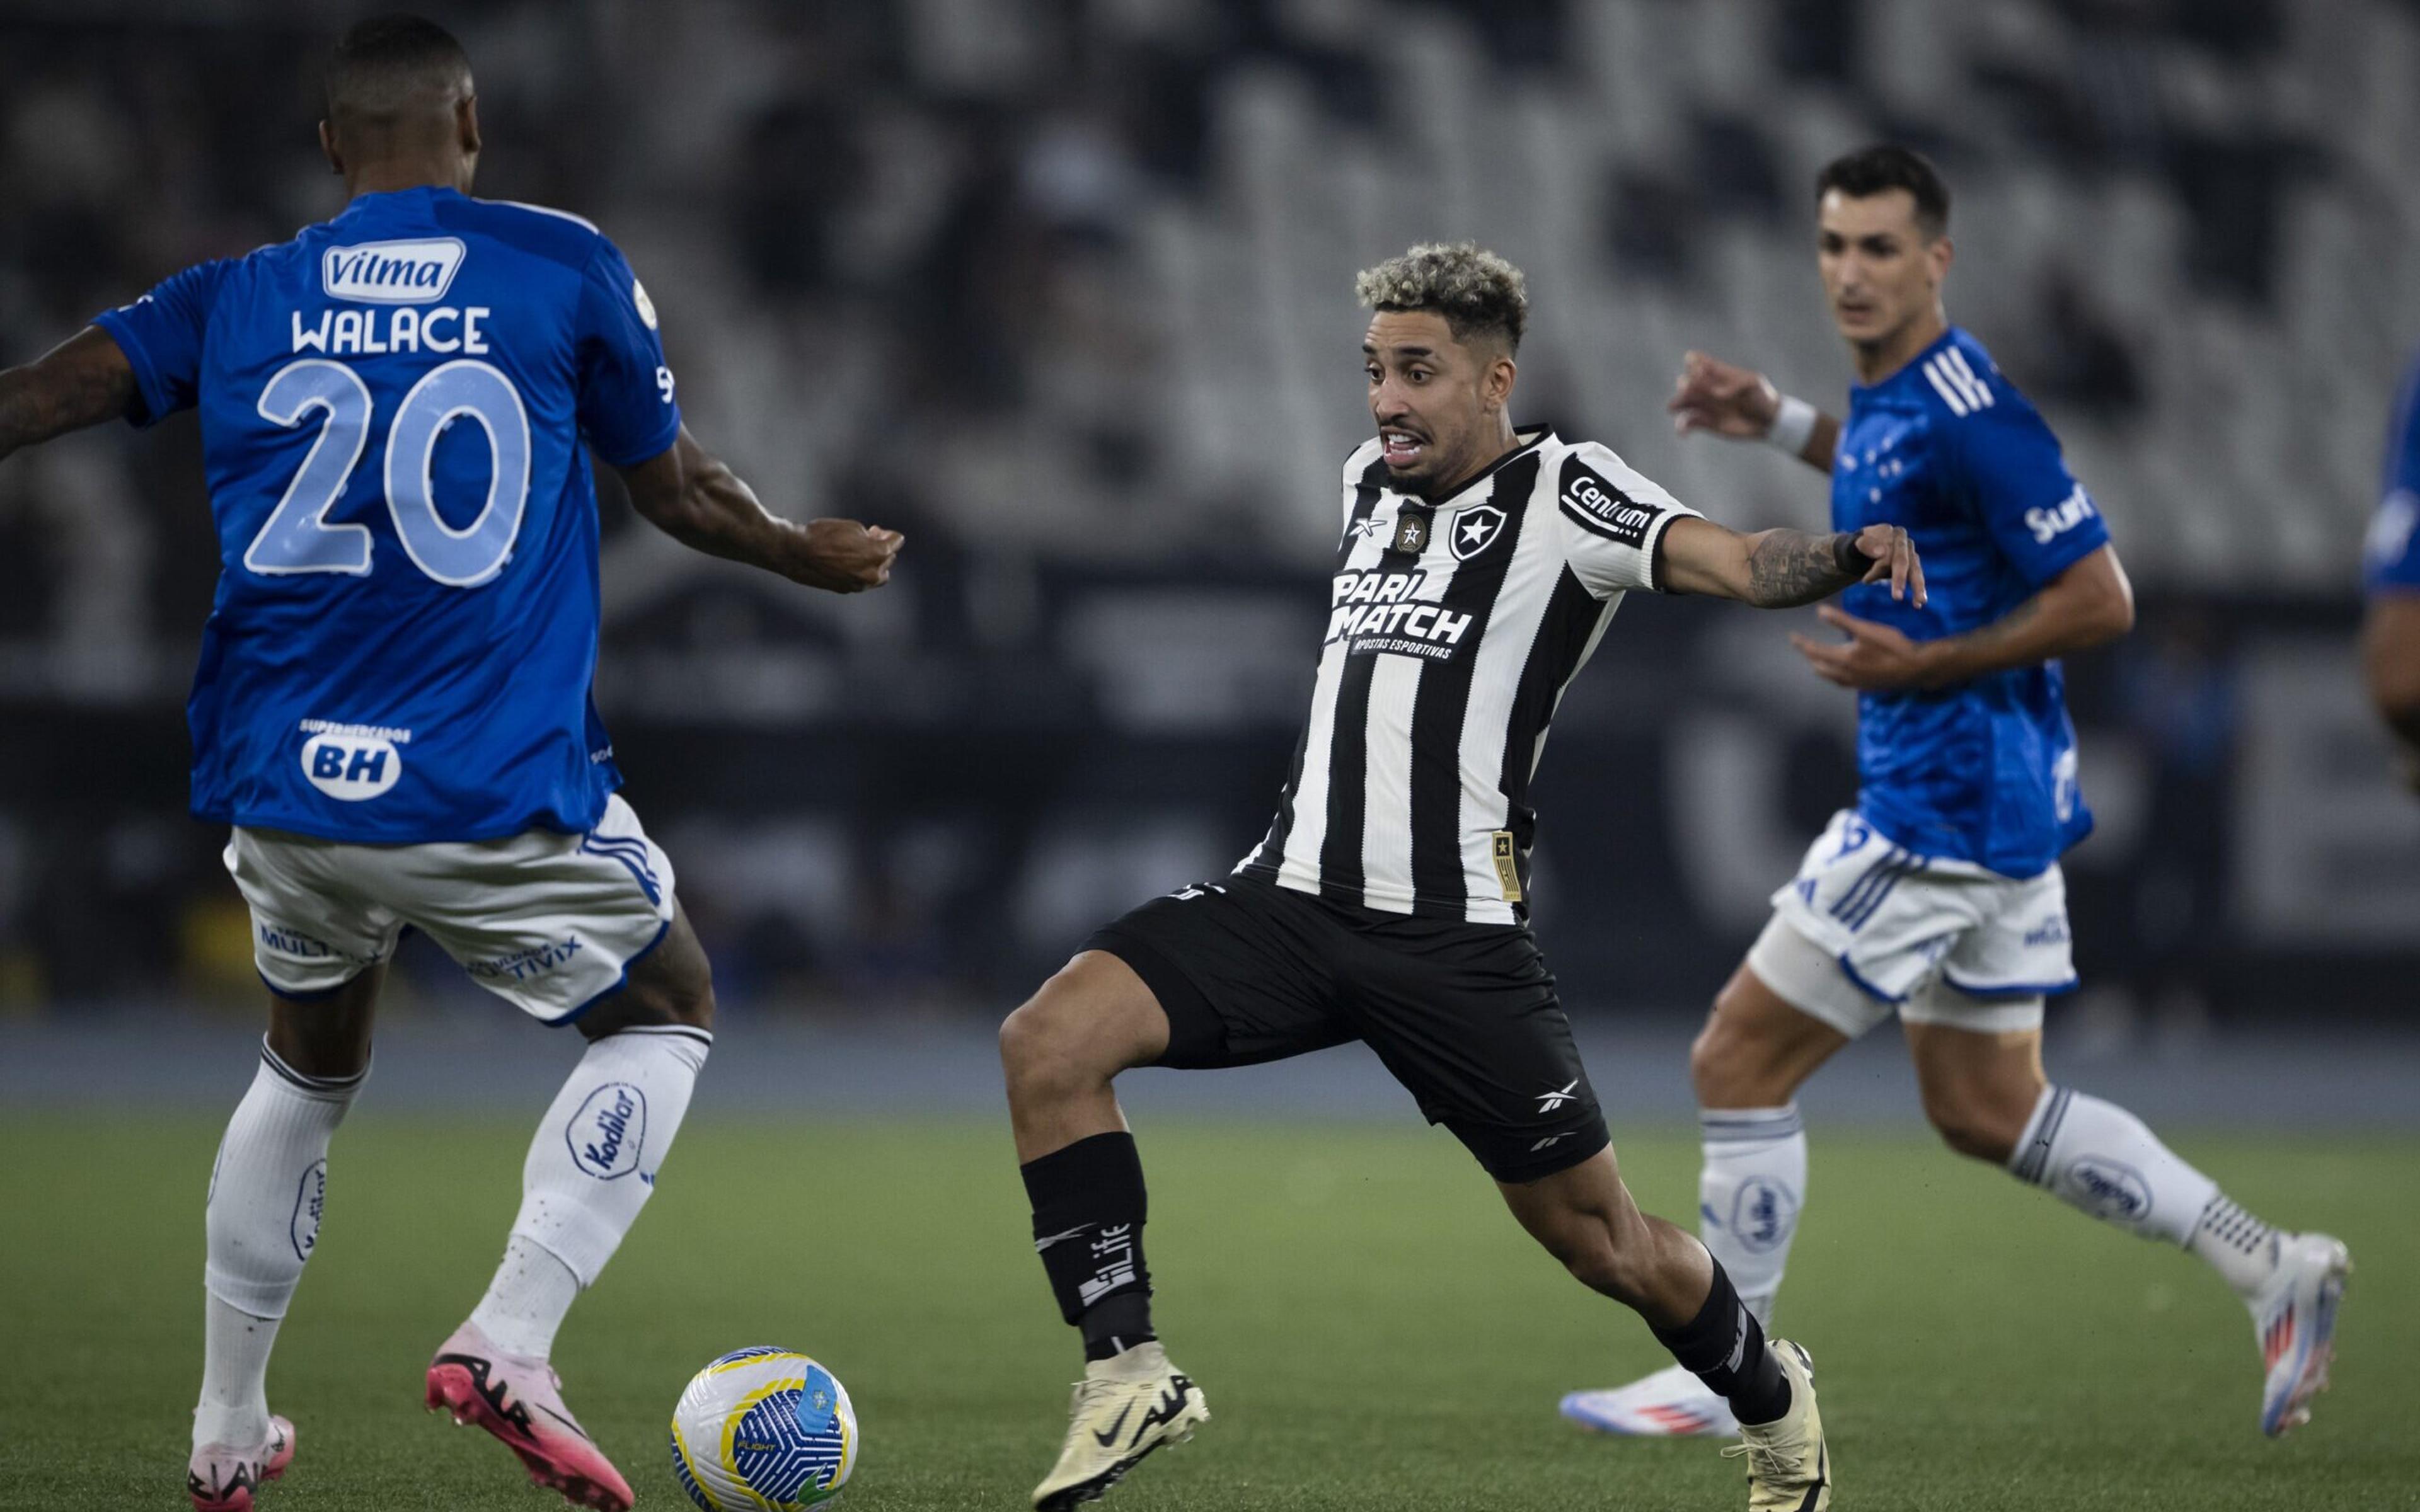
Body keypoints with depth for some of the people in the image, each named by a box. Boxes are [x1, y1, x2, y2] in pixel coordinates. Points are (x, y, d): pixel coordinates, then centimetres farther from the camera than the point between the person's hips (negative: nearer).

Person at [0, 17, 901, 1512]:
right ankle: (511, 1341, -1)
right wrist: (813, 554, 27)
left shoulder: (236, 298, 5)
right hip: (497, 796, -4)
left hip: (280, 785, 4)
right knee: (670, 1007, 19)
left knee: (311, 1064, 28)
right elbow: (682, 493, 8)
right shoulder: (564, 268, 0)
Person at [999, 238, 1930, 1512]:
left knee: (1600, 1241, 4)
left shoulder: (1563, 494, -7)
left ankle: (1773, 1402, 34)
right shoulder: (1369, 480, 13)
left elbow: (1732, 562, -24)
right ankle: (1128, 1373, -12)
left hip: (1452, 935, -5)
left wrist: (1842, 555, -40)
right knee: (1047, 1040, -17)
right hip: (1293, 895, 5)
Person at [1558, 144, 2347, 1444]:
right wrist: (1776, 422, 19)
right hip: (1994, 802, 10)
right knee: (1986, 1110, 16)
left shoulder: (1963, 411, -20)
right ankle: (2273, 1271, 16)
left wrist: (1921, 665, -20)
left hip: (1945, 810, -10)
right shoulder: (1887, 390, 9)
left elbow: (2100, 600, -20)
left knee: (1737, 1061, -3)